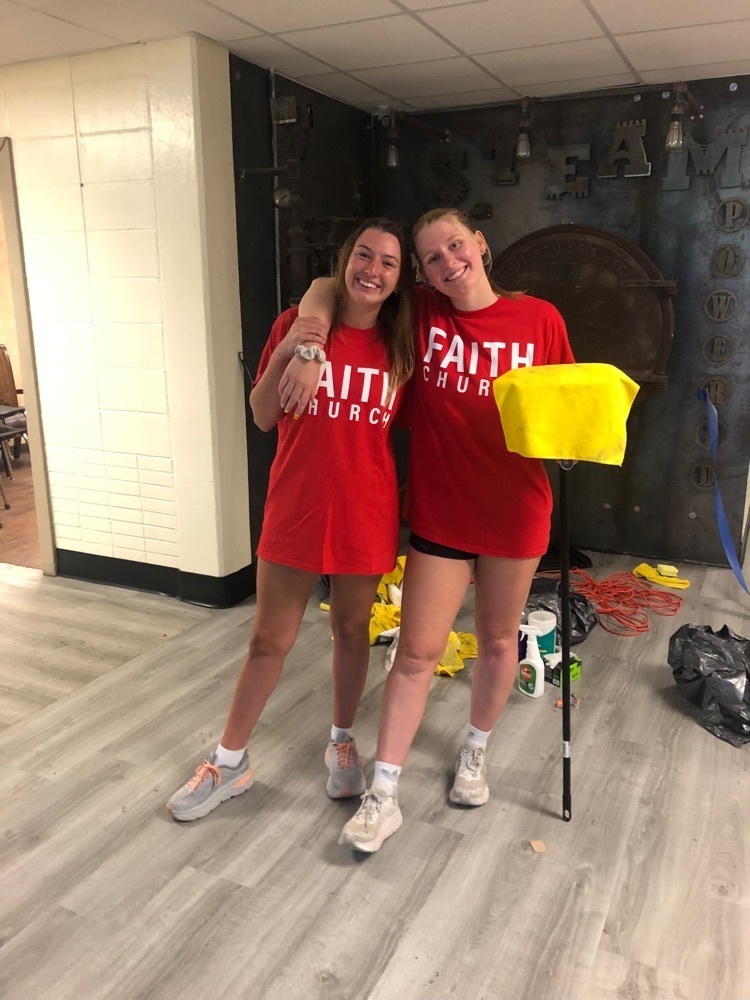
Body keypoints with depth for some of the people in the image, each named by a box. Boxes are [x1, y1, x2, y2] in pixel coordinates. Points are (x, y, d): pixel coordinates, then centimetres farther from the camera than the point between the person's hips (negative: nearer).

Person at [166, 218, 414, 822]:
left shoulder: (400, 343, 0)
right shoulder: (297, 324, -4)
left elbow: (403, 424, 9)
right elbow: (262, 417, -4)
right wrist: (285, 354, -19)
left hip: (367, 513, 1)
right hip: (296, 509, -1)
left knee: (352, 630, 17)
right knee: (269, 641, 9)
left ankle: (342, 743, 40)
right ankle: (230, 762, 29)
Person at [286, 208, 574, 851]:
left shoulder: (540, 319, -4)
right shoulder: (421, 313, -3)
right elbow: (326, 288, 3)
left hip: (517, 512, 1)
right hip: (439, 513, 0)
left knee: (498, 639, 17)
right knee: (418, 652, 4)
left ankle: (476, 752, 43)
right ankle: (384, 796, 18)